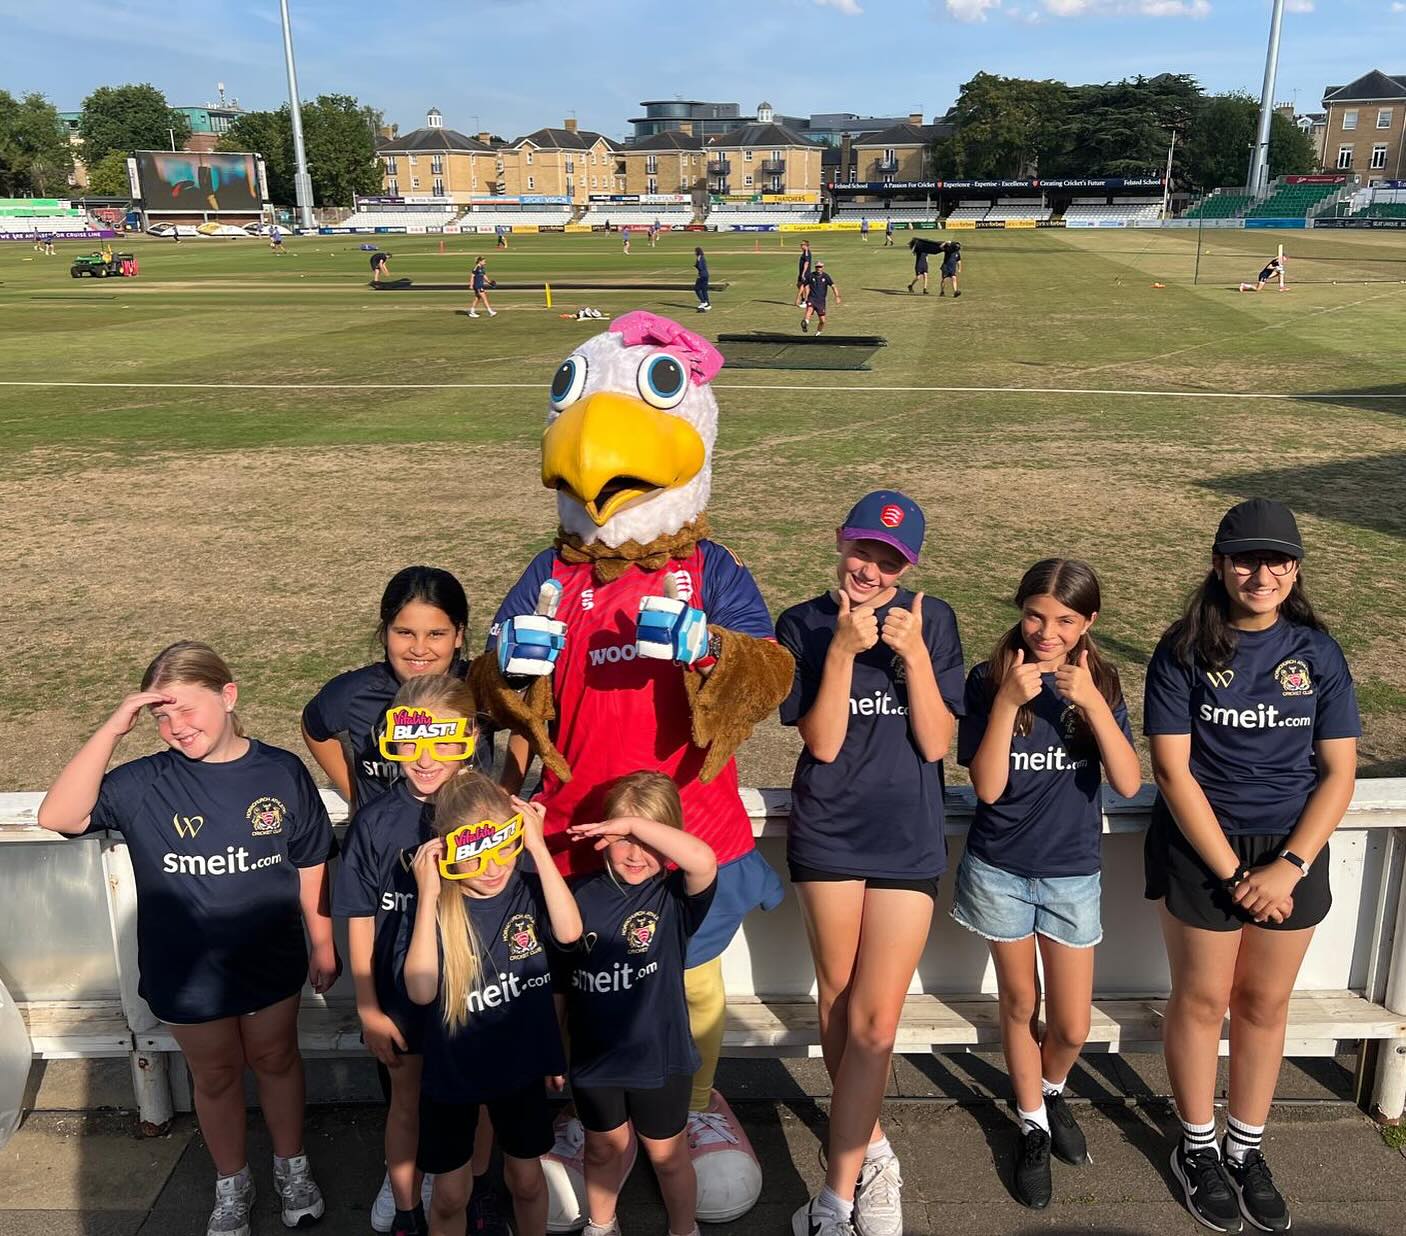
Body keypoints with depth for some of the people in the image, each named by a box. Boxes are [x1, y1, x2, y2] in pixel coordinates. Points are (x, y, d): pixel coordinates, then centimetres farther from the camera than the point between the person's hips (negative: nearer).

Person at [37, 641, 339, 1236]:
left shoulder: (282, 772, -13)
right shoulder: (144, 784, -15)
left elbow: (311, 867, -4)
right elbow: (58, 817, -30)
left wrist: (322, 943, 2)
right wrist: (112, 729, -34)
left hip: (272, 962, 0)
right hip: (187, 973, 0)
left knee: (276, 1059, 21)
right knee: (216, 1076, 20)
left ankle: (291, 1164, 46)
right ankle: (231, 1181, 45)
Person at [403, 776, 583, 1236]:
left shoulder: (528, 889, -14)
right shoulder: (436, 904, -17)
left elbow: (569, 933, -34)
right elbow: (420, 990, -29)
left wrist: (539, 848, -35)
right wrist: (428, 896, -32)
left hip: (522, 1064, 1)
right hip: (451, 1070, -1)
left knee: (526, 1178, 21)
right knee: (450, 1194, 15)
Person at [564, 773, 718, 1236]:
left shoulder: (675, 896, -16)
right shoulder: (581, 895, -8)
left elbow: (703, 860, -41)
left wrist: (636, 822, -38)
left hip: (659, 1055, -2)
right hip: (593, 1056, 3)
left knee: (667, 1154, 19)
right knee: (604, 1148, 24)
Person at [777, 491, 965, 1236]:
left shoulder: (932, 621, -3)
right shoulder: (803, 625, -4)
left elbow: (935, 743, -8)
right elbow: (822, 743, -11)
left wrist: (914, 653, -19)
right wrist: (843, 649, -22)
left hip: (908, 839, -1)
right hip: (828, 835, 1)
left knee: (875, 1022, -3)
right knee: (838, 1002, 13)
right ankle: (871, 1150, 35)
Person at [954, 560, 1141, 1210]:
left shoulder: (1099, 683, -6)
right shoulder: (989, 679, -12)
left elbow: (1128, 783, -17)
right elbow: (987, 787, -18)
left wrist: (1092, 702, -28)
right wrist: (1008, 701, -28)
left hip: (1072, 874, 1)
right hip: (1001, 870, -1)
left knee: (1071, 1027, 7)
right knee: (1020, 1005, 15)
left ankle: (1053, 1089, 41)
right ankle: (1032, 1123, 38)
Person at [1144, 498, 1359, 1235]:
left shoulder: (1317, 652, -3)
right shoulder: (1184, 650, -10)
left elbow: (1338, 772, -2)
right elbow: (1172, 770, -13)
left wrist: (1289, 867, -13)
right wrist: (1232, 872, -14)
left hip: (1293, 850, 3)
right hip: (1200, 849, -2)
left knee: (1264, 1003, 14)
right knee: (1201, 1000, 10)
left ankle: (1246, 1149, 33)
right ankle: (1196, 1147, 30)